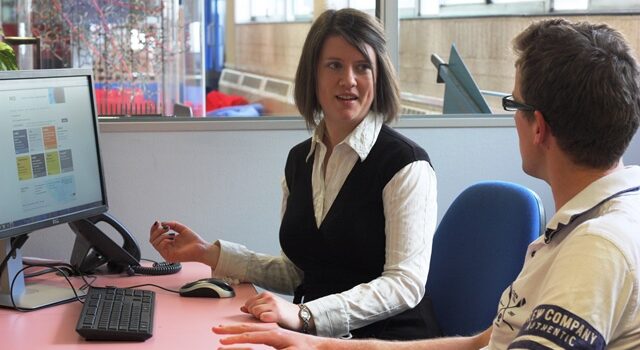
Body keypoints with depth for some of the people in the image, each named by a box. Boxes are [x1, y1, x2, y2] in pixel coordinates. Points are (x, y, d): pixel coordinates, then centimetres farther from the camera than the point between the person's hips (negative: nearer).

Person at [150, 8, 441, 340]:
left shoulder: (405, 163, -9)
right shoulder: (299, 160, 11)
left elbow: (405, 283, -15)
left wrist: (305, 314, -25)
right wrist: (210, 254, 7)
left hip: (389, 337, -6)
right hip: (316, 338, 6)